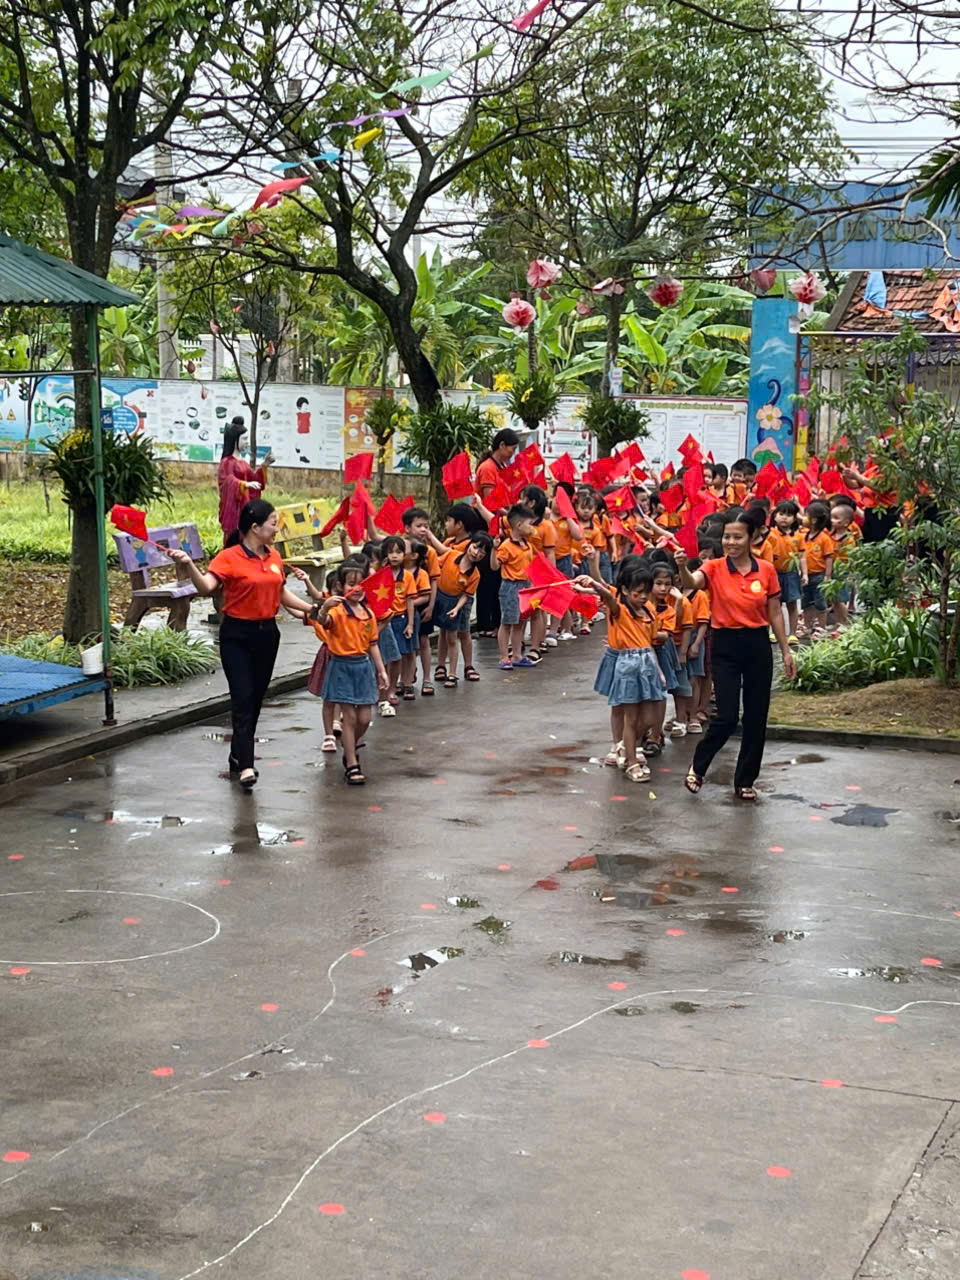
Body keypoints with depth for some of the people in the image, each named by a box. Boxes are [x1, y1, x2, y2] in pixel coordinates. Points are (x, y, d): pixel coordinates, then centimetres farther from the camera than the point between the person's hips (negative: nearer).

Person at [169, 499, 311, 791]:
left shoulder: (274, 557, 7)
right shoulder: (229, 558, -12)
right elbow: (206, 587, -26)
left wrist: (311, 609, 19)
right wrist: (188, 565, -42)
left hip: (267, 633, 6)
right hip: (236, 635, -6)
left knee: (256, 699, 12)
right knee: (243, 698, -11)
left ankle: (238, 756, 26)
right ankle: (246, 767, -14)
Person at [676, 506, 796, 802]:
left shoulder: (766, 570, 0)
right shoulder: (714, 568, -6)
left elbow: (775, 614, 7)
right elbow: (691, 583, -27)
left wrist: (786, 651, 8)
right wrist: (682, 567, -49)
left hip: (757, 645, 3)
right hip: (725, 646, -2)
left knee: (756, 718, 6)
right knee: (727, 717, -9)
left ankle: (745, 781, 21)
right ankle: (698, 766, 17)